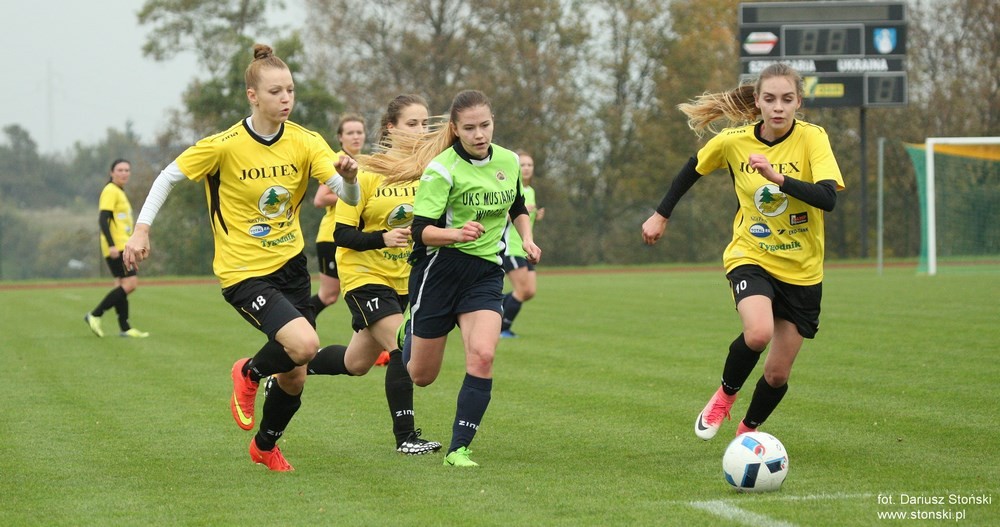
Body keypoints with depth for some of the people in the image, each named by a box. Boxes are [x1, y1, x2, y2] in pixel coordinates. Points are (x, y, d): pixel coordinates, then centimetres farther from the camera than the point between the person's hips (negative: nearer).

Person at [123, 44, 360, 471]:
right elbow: (169, 176, -3)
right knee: (304, 344, -26)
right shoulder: (224, 146, -15)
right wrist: (141, 228, -11)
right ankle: (250, 373, 7)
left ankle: (265, 446, 38)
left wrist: (348, 176, -34)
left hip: (290, 264, 5)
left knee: (295, 378, 8)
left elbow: (348, 196, -12)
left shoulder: (306, 142, -4)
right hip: (242, 272, -5)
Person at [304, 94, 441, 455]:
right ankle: (405, 436, -11)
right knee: (404, 350, -20)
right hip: (365, 275, -6)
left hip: (404, 277, 6)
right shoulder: (366, 173, -16)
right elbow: (343, 234, -15)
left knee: (356, 364, 14)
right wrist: (383, 238, -31)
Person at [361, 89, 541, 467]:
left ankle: (458, 449, -11)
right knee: (421, 375, 9)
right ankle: (409, 342, 49)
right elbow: (422, 230, -19)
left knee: (482, 355, -22)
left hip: (486, 273, 3)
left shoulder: (509, 161, 4)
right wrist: (456, 233, -37)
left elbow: (518, 207, 25)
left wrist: (527, 238, 6)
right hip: (439, 270, -3)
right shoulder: (442, 168, -14)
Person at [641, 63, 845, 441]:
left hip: (801, 269, 1)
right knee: (758, 332, -31)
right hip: (750, 257, 0)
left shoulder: (812, 138, -14)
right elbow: (694, 169, 13)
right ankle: (726, 394, -1)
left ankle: (748, 430, 35)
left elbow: (828, 197, -28)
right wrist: (661, 215, 19)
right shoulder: (733, 141, -8)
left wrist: (777, 177, -38)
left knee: (777, 374, 5)